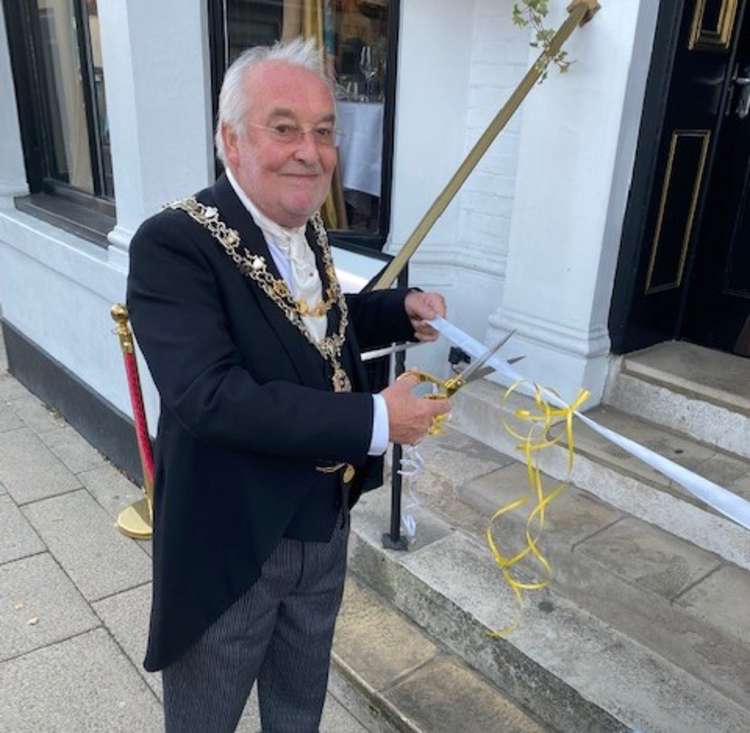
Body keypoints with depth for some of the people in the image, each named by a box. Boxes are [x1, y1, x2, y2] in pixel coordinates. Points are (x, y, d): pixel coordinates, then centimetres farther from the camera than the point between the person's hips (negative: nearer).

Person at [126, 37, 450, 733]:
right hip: (230, 544, -6)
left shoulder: (308, 231, 1)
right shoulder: (173, 244, -23)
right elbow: (212, 396, -33)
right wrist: (376, 419, -30)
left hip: (324, 526, 7)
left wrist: (401, 311, 0)